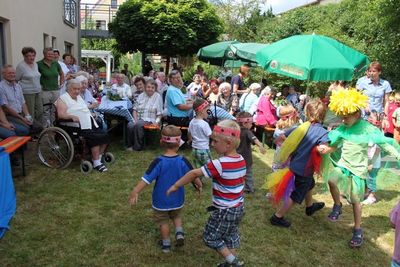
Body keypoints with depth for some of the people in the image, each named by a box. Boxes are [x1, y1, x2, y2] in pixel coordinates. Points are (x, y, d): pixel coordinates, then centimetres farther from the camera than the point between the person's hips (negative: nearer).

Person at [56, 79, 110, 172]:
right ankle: (96, 163, -15)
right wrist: (72, 116, -30)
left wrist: (91, 114, 12)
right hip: (80, 127, -8)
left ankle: (98, 159, 2)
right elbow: (61, 114, -13)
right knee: (96, 138, -27)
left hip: (91, 123, 8)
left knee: (105, 137, -11)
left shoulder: (79, 97, 26)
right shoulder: (63, 98, 1)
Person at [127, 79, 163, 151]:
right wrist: (135, 119, -1)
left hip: (149, 120, -3)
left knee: (138, 124, -34)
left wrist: (157, 121, -14)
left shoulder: (158, 97, 5)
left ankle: (138, 147, -20)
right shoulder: (141, 96, 17)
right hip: (138, 118, 3)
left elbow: (159, 114, 2)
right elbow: (135, 109, 15)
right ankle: (130, 145, -11)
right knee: (130, 125, -29)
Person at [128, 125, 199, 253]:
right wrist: (199, 184, 16)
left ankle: (166, 244, 30)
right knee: (176, 216, 30)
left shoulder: (159, 161, -23)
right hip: (177, 200, 2)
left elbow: (146, 179, -25)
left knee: (163, 222, 18)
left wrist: (135, 192, -21)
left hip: (161, 200, -2)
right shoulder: (183, 161, -16)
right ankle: (179, 233, 10)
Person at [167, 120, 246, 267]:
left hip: (224, 210, -8)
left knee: (210, 238, 10)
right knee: (230, 236, 23)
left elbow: (194, 173, -23)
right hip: (238, 207, 8)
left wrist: (176, 186, -12)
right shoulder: (241, 160, -4)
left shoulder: (220, 164, -28)